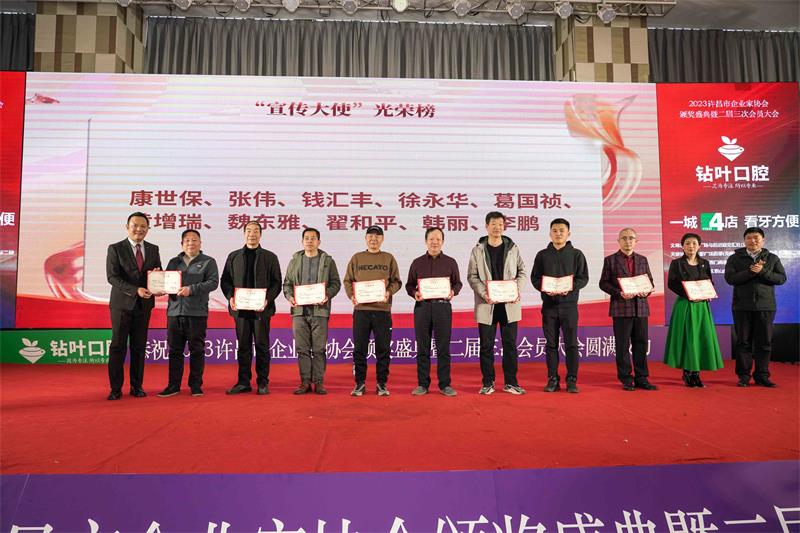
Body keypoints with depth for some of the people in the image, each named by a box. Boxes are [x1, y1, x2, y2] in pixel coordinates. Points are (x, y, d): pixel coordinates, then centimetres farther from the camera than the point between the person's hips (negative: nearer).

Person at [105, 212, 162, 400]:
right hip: (122, 304, -3)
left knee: (139, 347, 8)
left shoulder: (153, 249, 10)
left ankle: (136, 386, 16)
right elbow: (112, 277, -11)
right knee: (118, 346, 0)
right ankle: (116, 388, 9)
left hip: (144, 305, 3)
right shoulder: (115, 249, -2)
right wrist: (135, 290, -21)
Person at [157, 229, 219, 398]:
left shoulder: (208, 262, 6)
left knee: (197, 350, 2)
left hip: (197, 313, -4)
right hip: (174, 311, 4)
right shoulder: (173, 262, 19)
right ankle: (173, 385, 15)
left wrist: (191, 289, -16)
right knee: (175, 350, 6)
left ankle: (196, 385, 11)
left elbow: (213, 282, -7)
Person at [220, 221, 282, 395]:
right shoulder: (233, 256, 13)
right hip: (240, 308, 2)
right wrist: (230, 297, -6)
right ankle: (243, 382, 13)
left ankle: (263, 382, 10)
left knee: (262, 346, 2)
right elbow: (225, 280, 12)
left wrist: (267, 300, -12)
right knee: (243, 346, 6)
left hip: (261, 309, -2)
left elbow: (276, 282, 3)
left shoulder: (270, 257, 7)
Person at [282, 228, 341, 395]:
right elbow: (287, 283, 14)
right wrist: (289, 296, -4)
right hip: (299, 310, 2)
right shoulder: (295, 261, 14)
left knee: (319, 348, -1)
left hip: (319, 310, -2)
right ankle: (305, 382, 11)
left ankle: (319, 382, 7)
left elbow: (335, 283, 5)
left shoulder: (328, 261, 8)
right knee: (302, 348, 3)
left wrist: (327, 295, -13)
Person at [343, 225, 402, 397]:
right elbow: (347, 281, 8)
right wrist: (351, 295, -10)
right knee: (359, 349, 3)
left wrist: (389, 292, -13)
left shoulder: (389, 258, 11)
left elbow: (396, 281, 6)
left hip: (383, 309, 0)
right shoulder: (357, 258, 11)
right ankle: (360, 383, 13)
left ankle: (382, 384, 13)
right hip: (361, 309, 0)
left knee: (383, 349, 3)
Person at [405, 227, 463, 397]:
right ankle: (422, 384, 12)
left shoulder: (450, 262, 10)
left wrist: (453, 291, -10)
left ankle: (444, 384, 9)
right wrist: (414, 293, -9)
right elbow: (409, 284, 12)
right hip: (422, 306, 1)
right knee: (422, 347, 4)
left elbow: (457, 283, 11)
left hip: (443, 306, -1)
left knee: (443, 347, 1)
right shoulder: (417, 263, 11)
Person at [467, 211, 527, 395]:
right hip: (487, 304, -1)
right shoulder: (477, 250, 2)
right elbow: (472, 276, 0)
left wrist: (518, 291, -8)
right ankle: (487, 383, 15)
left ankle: (510, 382, 16)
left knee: (510, 344, 6)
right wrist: (483, 293, -15)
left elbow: (522, 272, 9)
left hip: (509, 304, 1)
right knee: (486, 345, 5)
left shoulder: (513, 248, 7)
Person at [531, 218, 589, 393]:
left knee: (571, 344, 0)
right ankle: (552, 380, 12)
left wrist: (570, 287, -16)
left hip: (569, 305, -1)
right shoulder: (542, 255, 9)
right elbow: (534, 278, 6)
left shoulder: (576, 254, 5)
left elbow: (583, 277, 1)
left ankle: (572, 380, 8)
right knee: (551, 344, 5)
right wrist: (545, 289, -13)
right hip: (549, 305, 1)